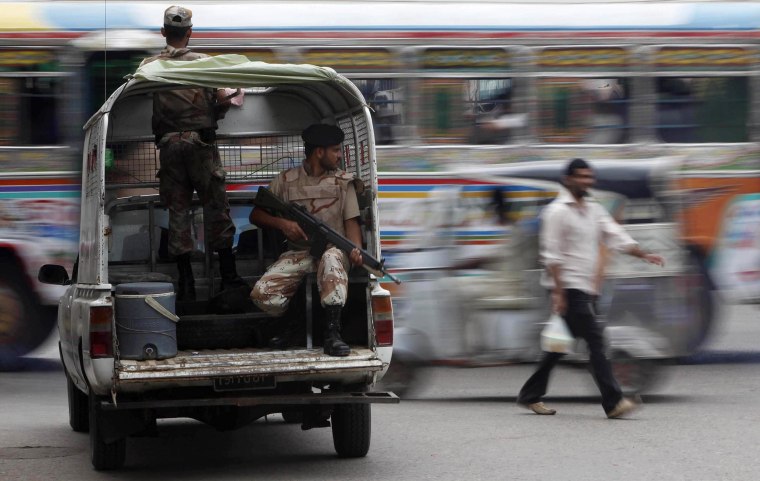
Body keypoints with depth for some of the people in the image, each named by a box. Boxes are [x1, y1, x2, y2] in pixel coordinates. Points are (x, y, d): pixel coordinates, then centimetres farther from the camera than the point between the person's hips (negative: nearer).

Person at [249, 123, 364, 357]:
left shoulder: (343, 181, 10)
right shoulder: (286, 180, 9)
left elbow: (351, 221, 3)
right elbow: (256, 215, 10)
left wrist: (356, 250, -18)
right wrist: (282, 223, -10)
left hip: (333, 250, -1)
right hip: (298, 253, 1)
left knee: (331, 258, -41)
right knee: (262, 294, -25)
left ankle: (332, 334, -45)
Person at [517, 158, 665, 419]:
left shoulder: (594, 210, 16)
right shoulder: (557, 211, -8)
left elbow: (616, 236, 10)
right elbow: (551, 255, -12)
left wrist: (644, 255, -4)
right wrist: (558, 292, -18)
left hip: (585, 288, 8)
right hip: (568, 287, -8)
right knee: (595, 339, -13)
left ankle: (531, 395, 22)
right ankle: (613, 402, -16)